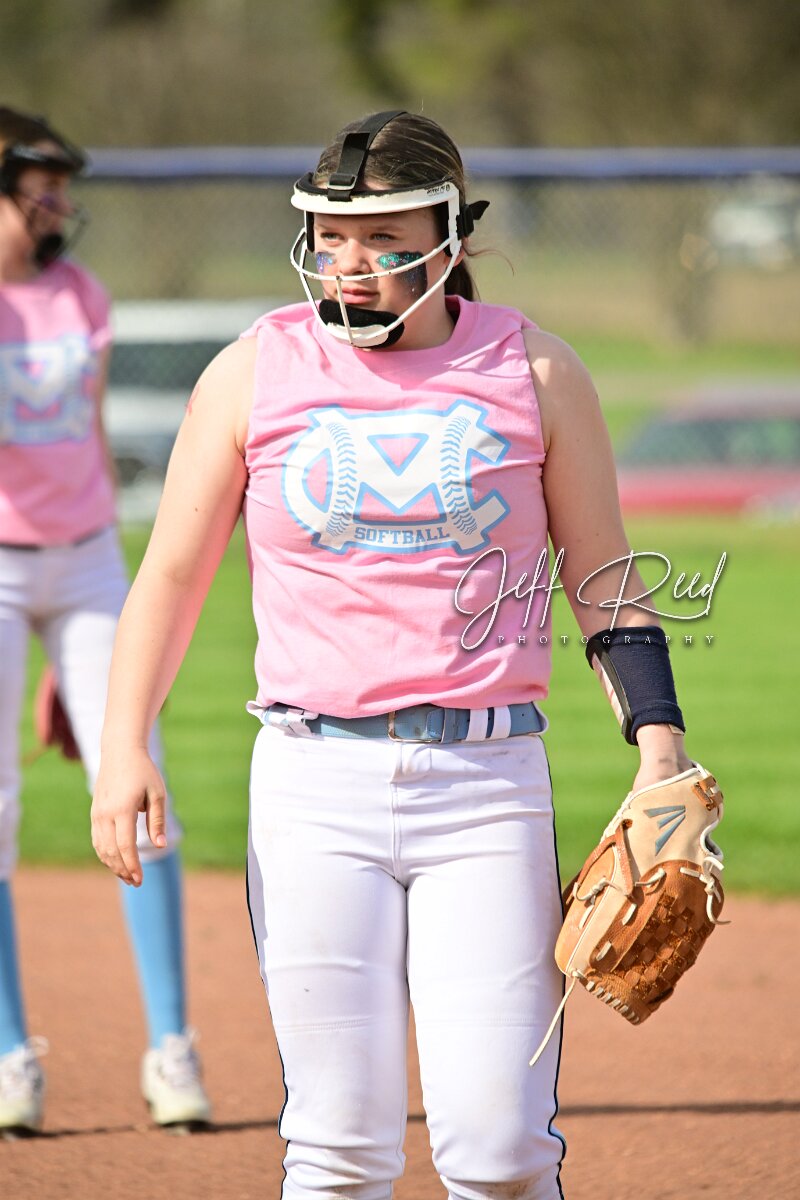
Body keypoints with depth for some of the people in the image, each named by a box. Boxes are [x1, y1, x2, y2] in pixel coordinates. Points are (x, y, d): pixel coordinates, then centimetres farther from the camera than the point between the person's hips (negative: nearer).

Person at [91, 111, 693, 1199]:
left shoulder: (536, 372, 5)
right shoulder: (256, 371, 5)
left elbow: (603, 577, 9)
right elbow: (171, 574, 6)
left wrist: (658, 741, -3)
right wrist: (125, 745, -7)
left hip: (488, 780, 0)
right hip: (314, 780, 0)